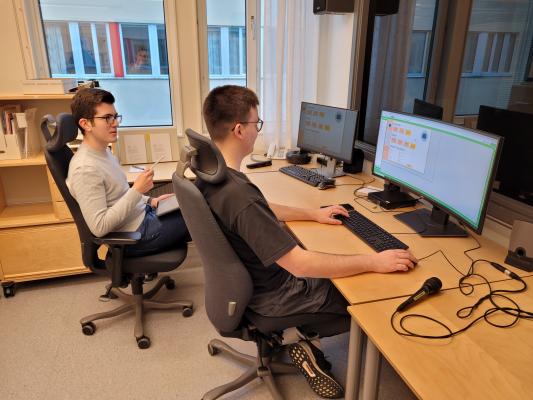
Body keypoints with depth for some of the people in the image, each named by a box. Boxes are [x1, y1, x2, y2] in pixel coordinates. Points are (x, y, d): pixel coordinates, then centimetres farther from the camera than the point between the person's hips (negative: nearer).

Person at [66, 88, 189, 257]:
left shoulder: (103, 152, 5)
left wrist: (149, 201, 4)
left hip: (142, 214, 9)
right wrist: (137, 190, -28)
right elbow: (99, 227, -28)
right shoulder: (85, 169, -24)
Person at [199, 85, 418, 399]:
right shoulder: (239, 195, -37)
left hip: (250, 275, 8)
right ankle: (308, 341, 15)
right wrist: (374, 262, -26)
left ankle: (304, 331, 17)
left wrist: (314, 214, 9)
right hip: (273, 293, -8)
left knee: (333, 269, 22)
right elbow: (299, 265, -34)